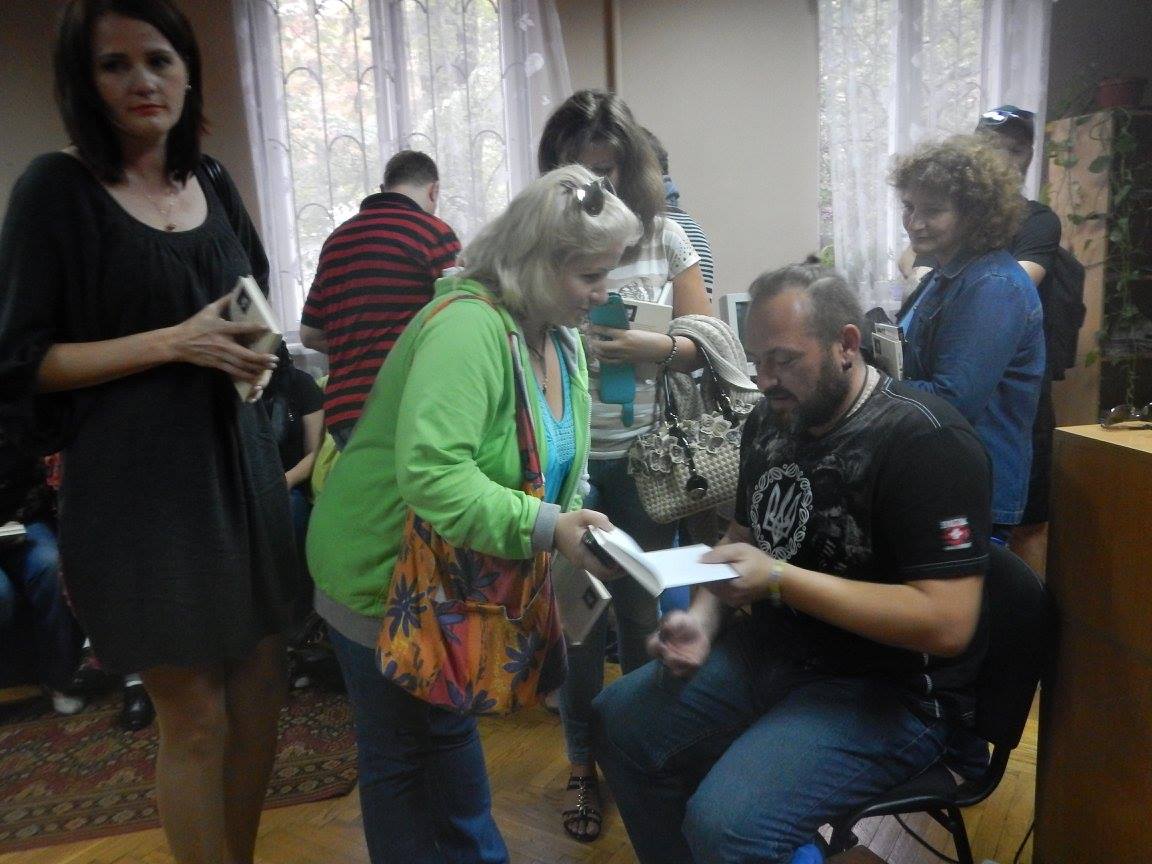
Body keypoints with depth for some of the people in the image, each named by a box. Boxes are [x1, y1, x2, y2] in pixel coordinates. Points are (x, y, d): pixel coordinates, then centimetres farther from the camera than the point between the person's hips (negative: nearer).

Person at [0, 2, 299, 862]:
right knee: (196, 719, 4)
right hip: (143, 486, -5)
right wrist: (174, 343, -16)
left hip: (241, 468, 6)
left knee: (260, 697, 13)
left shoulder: (215, 185, 10)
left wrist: (250, 353, -1)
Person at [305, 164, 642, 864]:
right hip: (389, 578, -8)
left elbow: (559, 461, 8)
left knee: (449, 727, 24)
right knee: (406, 753, 10)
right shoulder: (469, 327, -28)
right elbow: (432, 476, -38)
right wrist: (546, 528, -38)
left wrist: (575, 525, -6)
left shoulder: (561, 335, 1)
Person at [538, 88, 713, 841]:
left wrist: (651, 348, -17)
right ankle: (583, 764, 31)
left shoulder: (664, 236, 2)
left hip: (643, 456, 2)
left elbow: (703, 345, 3)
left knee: (646, 615, 14)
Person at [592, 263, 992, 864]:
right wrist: (702, 619, -5)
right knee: (618, 720, 5)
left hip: (889, 693, -8)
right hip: (769, 651, 8)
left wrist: (779, 579, -26)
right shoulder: (770, 421, 4)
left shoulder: (925, 440, -20)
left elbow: (947, 623, -25)